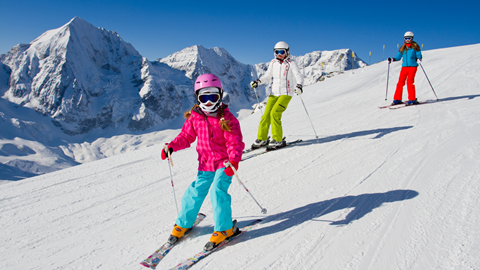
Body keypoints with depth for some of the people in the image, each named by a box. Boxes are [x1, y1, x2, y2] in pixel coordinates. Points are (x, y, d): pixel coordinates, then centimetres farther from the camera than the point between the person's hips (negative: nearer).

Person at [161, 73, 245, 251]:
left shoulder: (227, 119, -12)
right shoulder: (194, 118, 0)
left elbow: (235, 143, -16)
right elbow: (186, 137, 10)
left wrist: (234, 160, -33)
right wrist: (172, 146, -7)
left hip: (224, 163, -4)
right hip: (205, 164, 4)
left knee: (218, 191, -17)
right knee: (195, 192, 4)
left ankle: (225, 228, 1)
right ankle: (183, 223, 26)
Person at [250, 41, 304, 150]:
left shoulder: (291, 63, -4)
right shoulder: (273, 63, 10)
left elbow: (299, 76, -10)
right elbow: (267, 76, 17)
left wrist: (299, 85, -29)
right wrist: (258, 81, 1)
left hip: (286, 93, -5)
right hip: (274, 93, 5)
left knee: (275, 113, -20)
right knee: (266, 115, -3)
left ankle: (278, 140, -10)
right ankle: (262, 139, 11)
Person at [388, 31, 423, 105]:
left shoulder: (415, 46, 4)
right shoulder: (402, 48, 14)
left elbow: (419, 55, -1)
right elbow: (398, 57, 15)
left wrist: (419, 59, -23)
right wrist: (392, 59, -2)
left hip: (413, 66, -4)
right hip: (404, 67, 4)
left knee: (409, 82, -14)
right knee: (400, 82, -3)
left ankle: (412, 99, -7)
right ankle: (397, 99, 4)